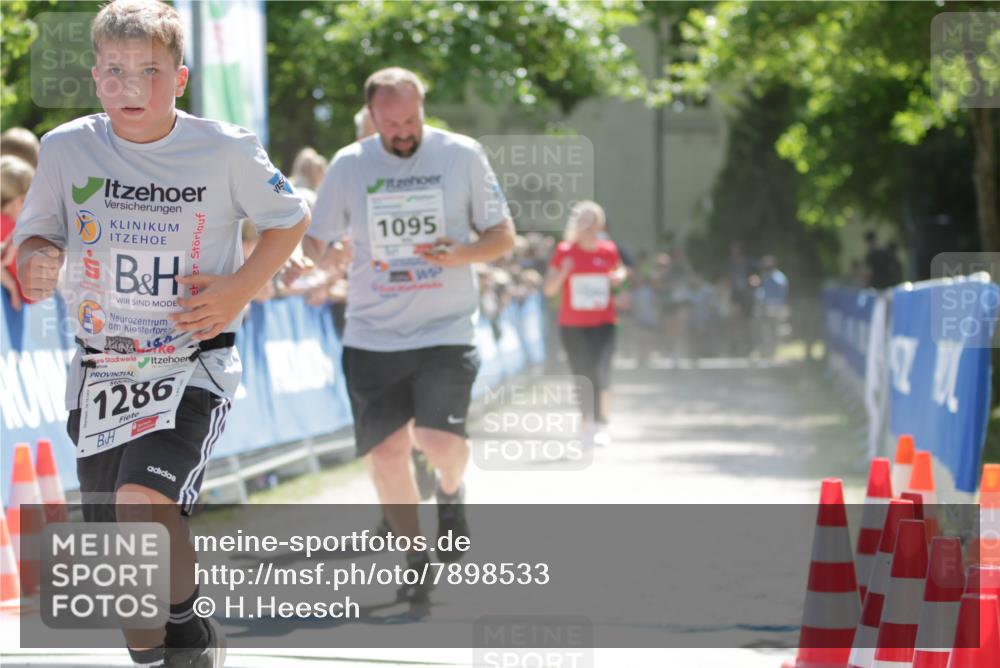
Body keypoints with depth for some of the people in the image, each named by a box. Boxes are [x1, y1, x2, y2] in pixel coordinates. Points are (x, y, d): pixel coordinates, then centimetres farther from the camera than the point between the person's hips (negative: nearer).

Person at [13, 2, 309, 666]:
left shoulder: (226, 150, -6)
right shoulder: (67, 149, -2)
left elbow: (290, 219, 8)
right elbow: (34, 238, 5)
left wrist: (240, 289, -7)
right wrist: (35, 266, -19)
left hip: (194, 362, -3)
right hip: (101, 368, 3)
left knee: (143, 500, -28)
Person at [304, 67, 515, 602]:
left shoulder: (462, 155, -1)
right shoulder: (348, 166, 3)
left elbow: (504, 236, 3)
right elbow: (318, 243, 14)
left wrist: (464, 255, -13)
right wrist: (314, 257, -5)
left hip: (446, 330, -2)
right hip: (372, 333, 2)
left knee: (440, 440, -17)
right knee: (386, 449, -1)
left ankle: (450, 491, 20)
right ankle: (415, 559, 18)